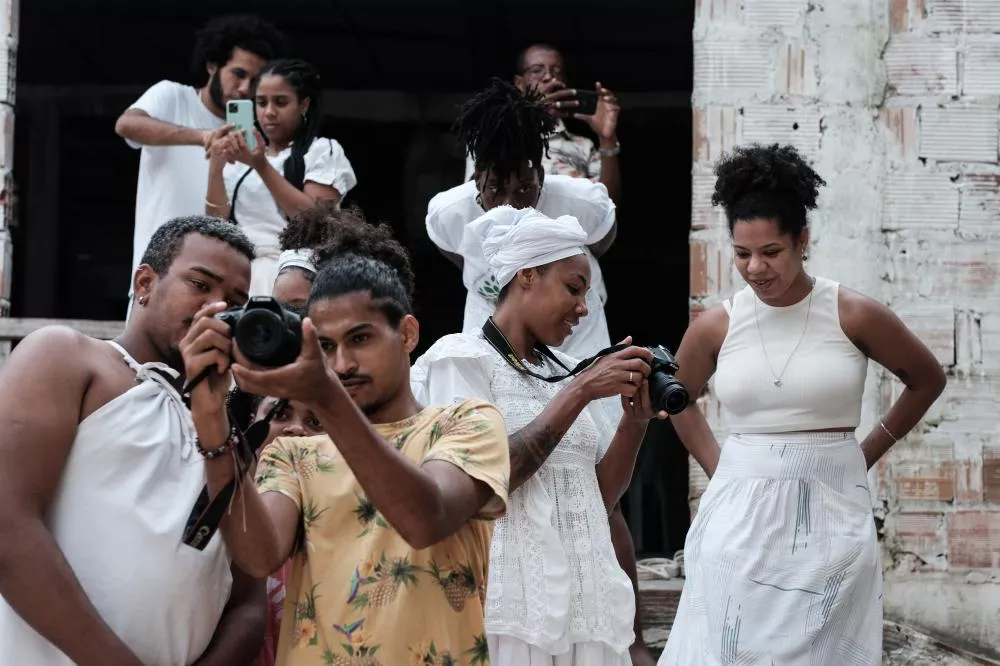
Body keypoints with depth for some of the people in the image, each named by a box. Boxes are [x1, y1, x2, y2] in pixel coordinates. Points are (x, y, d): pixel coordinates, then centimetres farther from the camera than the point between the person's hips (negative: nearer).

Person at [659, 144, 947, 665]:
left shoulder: (853, 316, -5)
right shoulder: (716, 326, 0)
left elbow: (927, 381, 10)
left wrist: (866, 454, 6)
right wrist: (717, 466, 7)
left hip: (829, 517, -1)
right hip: (741, 518, 2)